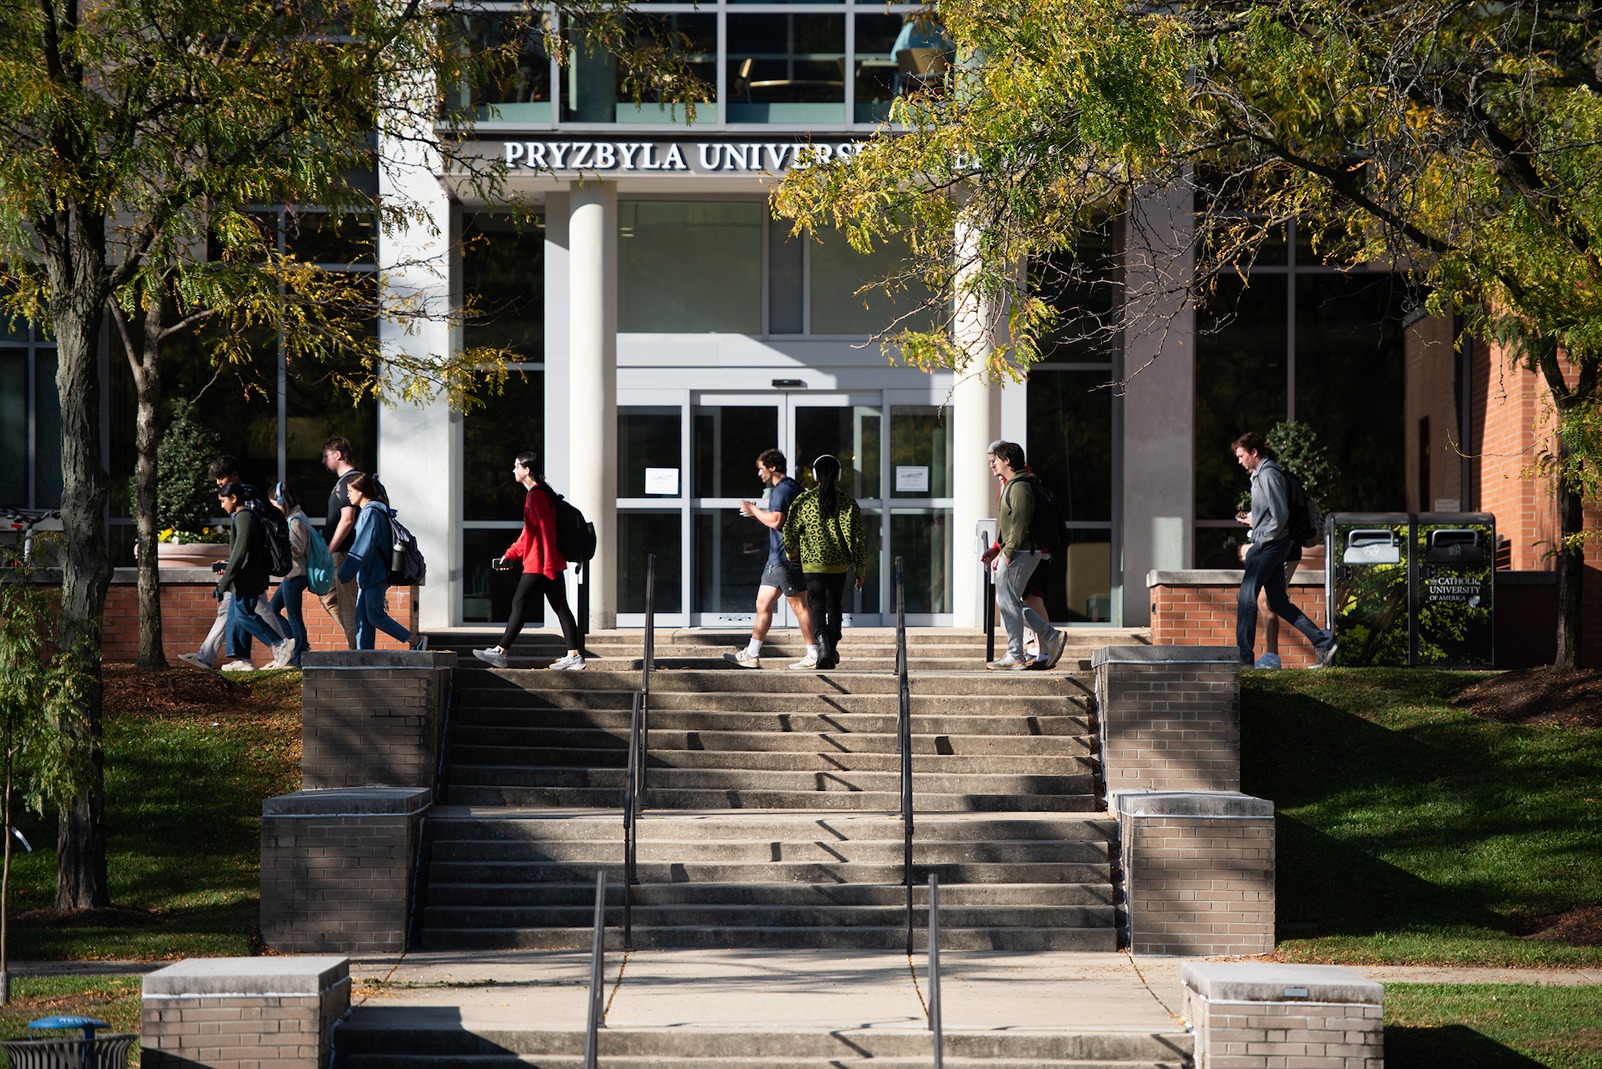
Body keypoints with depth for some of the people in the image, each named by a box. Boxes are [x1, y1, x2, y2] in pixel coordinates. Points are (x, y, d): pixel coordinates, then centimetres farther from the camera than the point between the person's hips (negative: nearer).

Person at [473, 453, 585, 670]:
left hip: (539, 564, -10)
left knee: (519, 604, -5)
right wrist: (510, 554, 24)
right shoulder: (536, 493, 18)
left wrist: (548, 564, -22)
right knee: (560, 607, 6)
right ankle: (574, 656, 3)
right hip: (551, 563, 10)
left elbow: (547, 530, -20)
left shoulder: (536, 495, -14)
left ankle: (500, 653, -1)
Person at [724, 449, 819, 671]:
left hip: (786, 558, -11)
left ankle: (814, 656, -2)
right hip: (776, 558, 11)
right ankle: (751, 655, 13)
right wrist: (756, 514, 16)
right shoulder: (788, 488, 18)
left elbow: (775, 521, -26)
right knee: (763, 604, 10)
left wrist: (754, 510, -12)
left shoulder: (782, 490, -14)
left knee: (798, 605, -6)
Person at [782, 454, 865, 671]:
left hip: (813, 562, -2)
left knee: (817, 604, -5)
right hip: (840, 563, 2)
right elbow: (856, 537, -5)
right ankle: (832, 648, 27)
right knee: (834, 604, 18)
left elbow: (790, 530, 0)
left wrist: (791, 552, 21)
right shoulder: (848, 502, -4)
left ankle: (822, 639, -31)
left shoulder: (804, 500, -5)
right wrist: (860, 569, 2)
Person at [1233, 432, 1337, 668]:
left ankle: (1244, 657, -10)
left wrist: (1263, 539, -14)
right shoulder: (1260, 474, 18)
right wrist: (1254, 521, 19)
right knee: (1279, 602, 10)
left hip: (1268, 545, -10)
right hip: (1273, 546, 10)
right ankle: (1323, 642, 8)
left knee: (1246, 598, -10)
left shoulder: (1268, 474, -13)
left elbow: (1280, 515, -20)